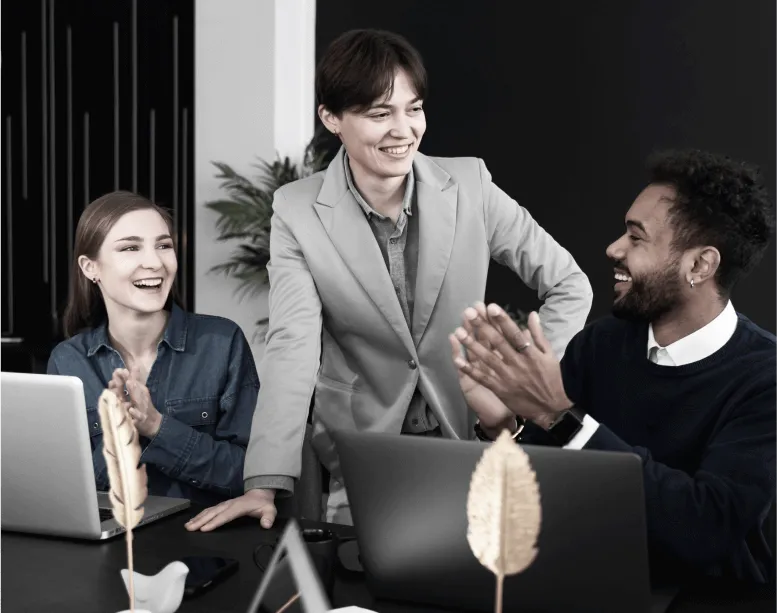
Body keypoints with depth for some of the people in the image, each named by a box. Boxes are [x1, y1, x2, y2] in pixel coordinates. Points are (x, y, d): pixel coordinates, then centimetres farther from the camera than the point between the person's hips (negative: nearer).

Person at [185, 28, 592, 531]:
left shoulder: (470, 184, -6)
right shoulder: (297, 212, -8)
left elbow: (570, 287, 3)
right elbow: (292, 350, -17)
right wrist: (264, 486, -27)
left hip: (472, 441, 1)